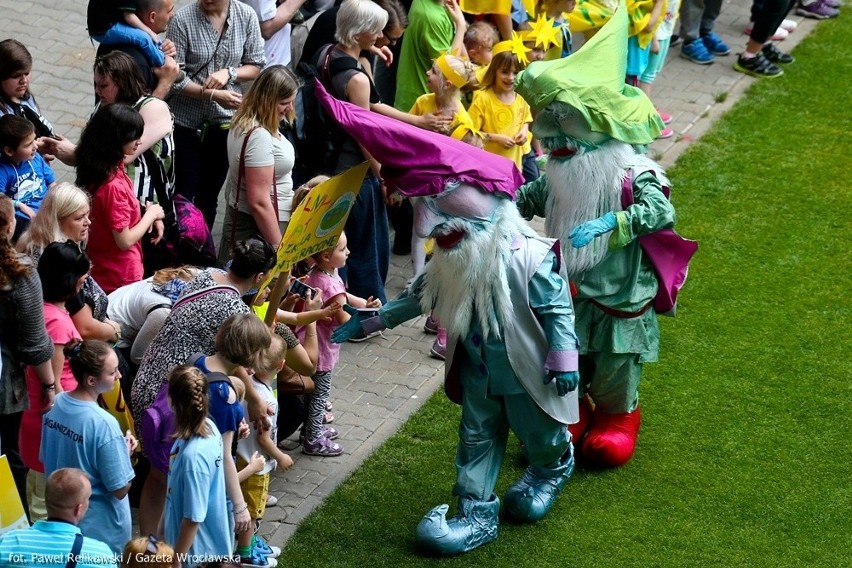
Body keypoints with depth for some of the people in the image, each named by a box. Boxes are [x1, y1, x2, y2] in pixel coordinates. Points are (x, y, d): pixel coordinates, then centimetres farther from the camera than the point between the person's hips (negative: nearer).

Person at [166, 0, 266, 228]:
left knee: (210, 194, 16)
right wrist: (213, 95, -24)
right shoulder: (183, 19, -16)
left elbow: (256, 66, 2)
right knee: (184, 193, 5)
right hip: (186, 122, -3)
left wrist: (228, 73, -17)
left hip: (225, 121, 3)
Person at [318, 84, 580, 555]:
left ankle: (553, 469, 52)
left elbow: (557, 310, -22)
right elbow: (418, 297, 4)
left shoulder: (528, 257, -29)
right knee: (477, 438, 11)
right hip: (477, 371, 5)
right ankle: (477, 512, 22)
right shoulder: (452, 260, -8)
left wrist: (564, 361, -21)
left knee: (538, 435, 18)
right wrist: (365, 322, 2)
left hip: (524, 372, -5)